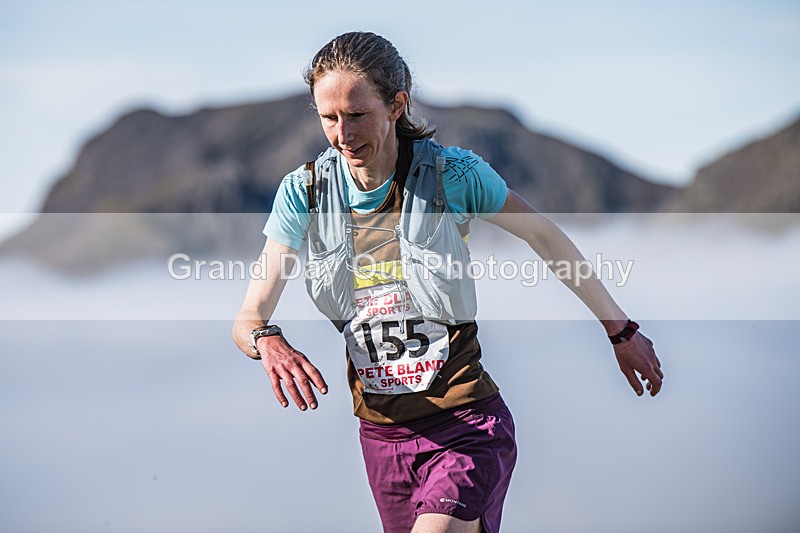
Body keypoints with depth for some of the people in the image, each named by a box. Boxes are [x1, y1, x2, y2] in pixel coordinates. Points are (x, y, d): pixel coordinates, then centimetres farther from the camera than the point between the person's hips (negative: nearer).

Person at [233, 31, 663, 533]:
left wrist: (621, 330, 14)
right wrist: (267, 341, -27)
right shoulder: (304, 191, -2)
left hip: (467, 424, -4)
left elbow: (546, 237, 6)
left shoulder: (452, 175, -10)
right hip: (381, 434, 4)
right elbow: (248, 318, -2)